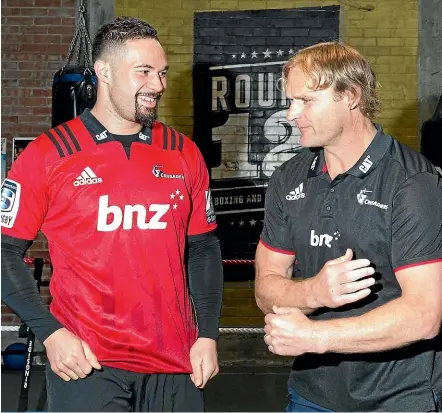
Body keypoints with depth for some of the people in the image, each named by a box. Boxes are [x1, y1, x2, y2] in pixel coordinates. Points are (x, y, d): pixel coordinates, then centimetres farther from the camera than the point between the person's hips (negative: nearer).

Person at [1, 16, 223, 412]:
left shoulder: (184, 153, 5)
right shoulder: (48, 154, -5)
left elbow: (203, 248, 11)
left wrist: (207, 335, 4)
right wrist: (50, 332, -11)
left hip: (175, 364, 4)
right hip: (83, 362, -3)